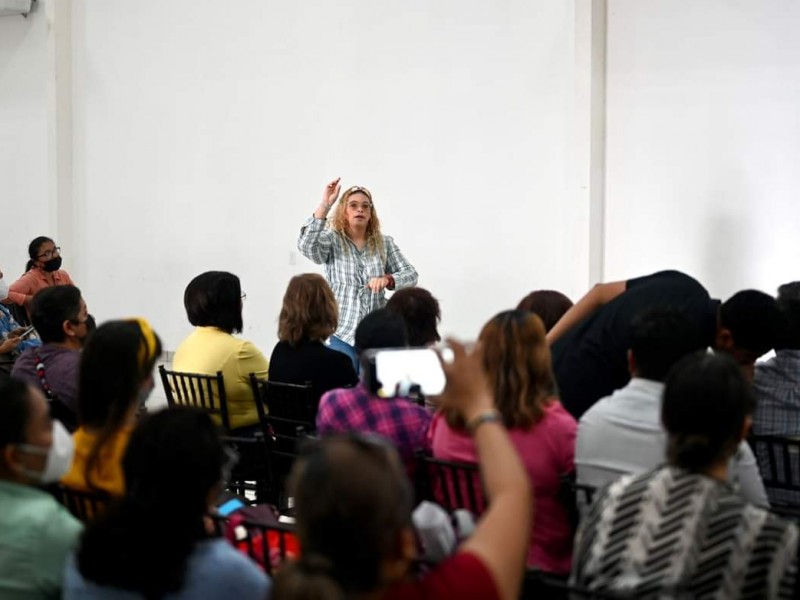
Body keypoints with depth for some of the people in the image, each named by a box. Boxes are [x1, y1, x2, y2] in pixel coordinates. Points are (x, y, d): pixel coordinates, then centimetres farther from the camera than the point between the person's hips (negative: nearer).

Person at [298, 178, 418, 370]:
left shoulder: (384, 243, 10)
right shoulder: (332, 240, 2)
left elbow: (410, 275, 6)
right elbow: (306, 245, -18)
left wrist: (387, 280, -16)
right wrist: (324, 205, -23)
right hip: (343, 333, -2)